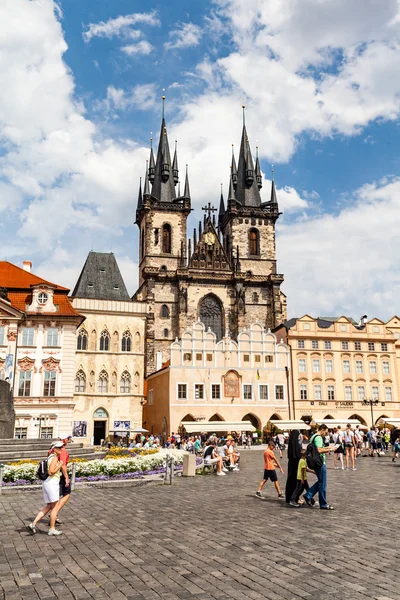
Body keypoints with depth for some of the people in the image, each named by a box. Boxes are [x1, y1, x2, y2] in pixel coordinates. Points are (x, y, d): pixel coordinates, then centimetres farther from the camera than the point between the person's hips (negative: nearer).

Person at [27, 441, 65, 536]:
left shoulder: (51, 458, 17)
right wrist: (59, 465, -12)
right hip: (52, 483, -10)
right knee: (55, 507, 2)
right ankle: (52, 529, 10)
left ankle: (33, 524, 11)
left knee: (48, 507, 16)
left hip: (47, 483, 10)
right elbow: (50, 472, -22)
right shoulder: (55, 458, -14)